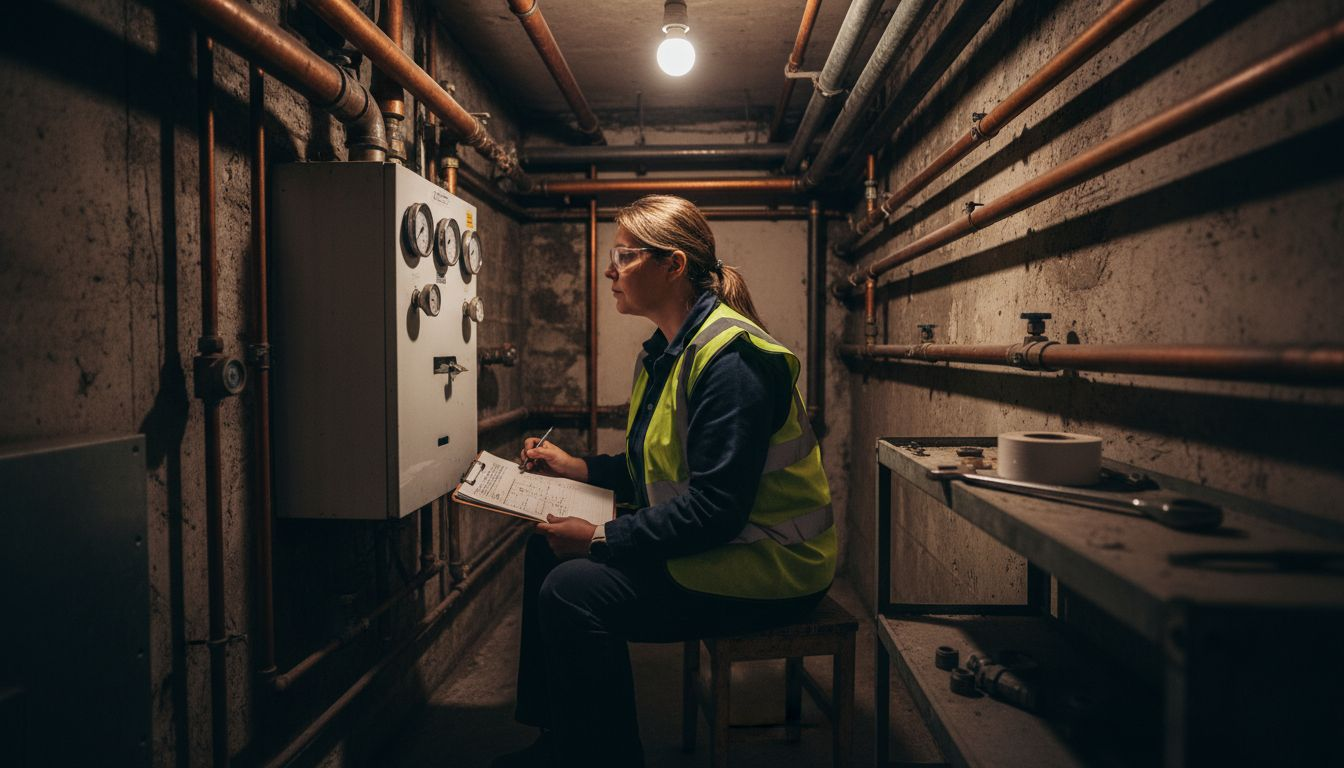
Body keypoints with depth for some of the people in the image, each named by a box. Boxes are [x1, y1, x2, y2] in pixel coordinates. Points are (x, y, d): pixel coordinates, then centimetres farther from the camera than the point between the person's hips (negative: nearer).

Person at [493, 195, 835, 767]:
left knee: (572, 591, -22)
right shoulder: (663, 352, 9)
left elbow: (716, 507, -28)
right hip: (702, 543, 10)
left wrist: (602, 540, -23)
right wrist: (576, 467, 6)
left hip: (766, 567, -10)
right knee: (546, 553, 6)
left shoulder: (731, 358, -23)